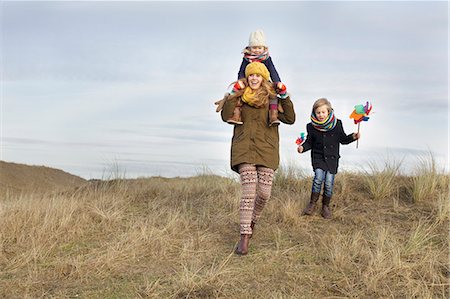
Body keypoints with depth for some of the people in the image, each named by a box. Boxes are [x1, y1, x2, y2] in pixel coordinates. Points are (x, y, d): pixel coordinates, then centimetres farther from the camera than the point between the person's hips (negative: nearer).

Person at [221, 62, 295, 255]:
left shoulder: (272, 98, 5)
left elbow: (290, 119, -2)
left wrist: (285, 99, -12)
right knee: (248, 193, -11)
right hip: (245, 149, -1)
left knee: (264, 192, -2)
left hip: (266, 150, 1)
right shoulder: (240, 97, 7)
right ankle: (244, 237, -7)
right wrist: (234, 96, -11)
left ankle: (252, 221, 28)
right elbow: (226, 116, -5)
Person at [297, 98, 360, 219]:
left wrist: (353, 137, -8)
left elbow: (343, 139, 9)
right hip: (318, 157, 0)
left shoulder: (337, 124, -2)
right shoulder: (311, 127, -3)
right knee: (318, 178, -18)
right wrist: (303, 147, -13)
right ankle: (312, 203, 0)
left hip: (332, 158, 0)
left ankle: (326, 206, 17)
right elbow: (310, 142, 6)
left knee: (329, 183, -3)